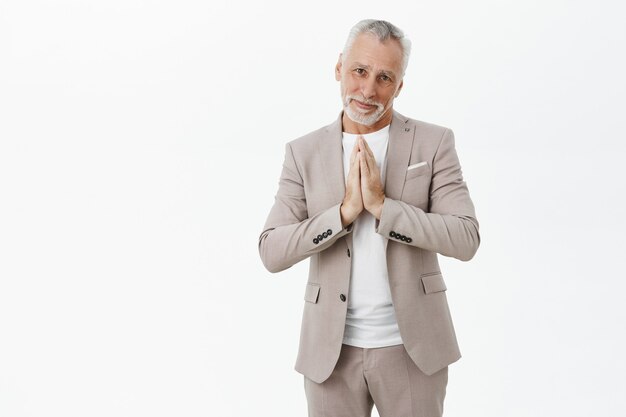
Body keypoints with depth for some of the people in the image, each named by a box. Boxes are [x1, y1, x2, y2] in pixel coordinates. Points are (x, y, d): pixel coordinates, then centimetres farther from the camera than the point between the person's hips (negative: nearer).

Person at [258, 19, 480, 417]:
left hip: (411, 347, -1)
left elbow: (466, 239, -11)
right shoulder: (304, 153, 2)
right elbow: (272, 253, -5)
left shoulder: (434, 142, -2)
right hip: (332, 351, 1)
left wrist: (382, 205, -20)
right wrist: (345, 211, -18)